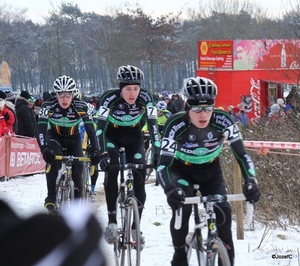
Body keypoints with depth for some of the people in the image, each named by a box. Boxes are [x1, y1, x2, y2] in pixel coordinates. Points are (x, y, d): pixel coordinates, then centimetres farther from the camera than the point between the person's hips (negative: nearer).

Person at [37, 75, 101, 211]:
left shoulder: (81, 107, -26)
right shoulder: (48, 106, -27)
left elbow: (90, 130, -29)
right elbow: (41, 129, -35)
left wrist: (96, 151, -43)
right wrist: (44, 148, -51)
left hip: (73, 138, 1)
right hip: (54, 136, -1)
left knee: (77, 168, -15)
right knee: (52, 158, -32)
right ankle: (51, 197, -23)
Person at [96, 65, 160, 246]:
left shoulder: (145, 98, -26)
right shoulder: (110, 98, -30)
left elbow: (153, 125, -29)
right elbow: (101, 127, -36)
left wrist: (158, 152, -40)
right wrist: (104, 154, -49)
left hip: (134, 137, 2)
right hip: (112, 135, -2)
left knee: (139, 176, -12)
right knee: (111, 169, -26)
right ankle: (112, 222, -19)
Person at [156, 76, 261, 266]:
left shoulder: (223, 120, -28)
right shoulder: (176, 124, -33)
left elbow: (242, 154, -24)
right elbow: (163, 163, -35)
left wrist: (251, 181, -41)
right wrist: (170, 189, -54)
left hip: (210, 171, 2)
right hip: (182, 170, -2)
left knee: (223, 212, -18)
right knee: (181, 208, -27)